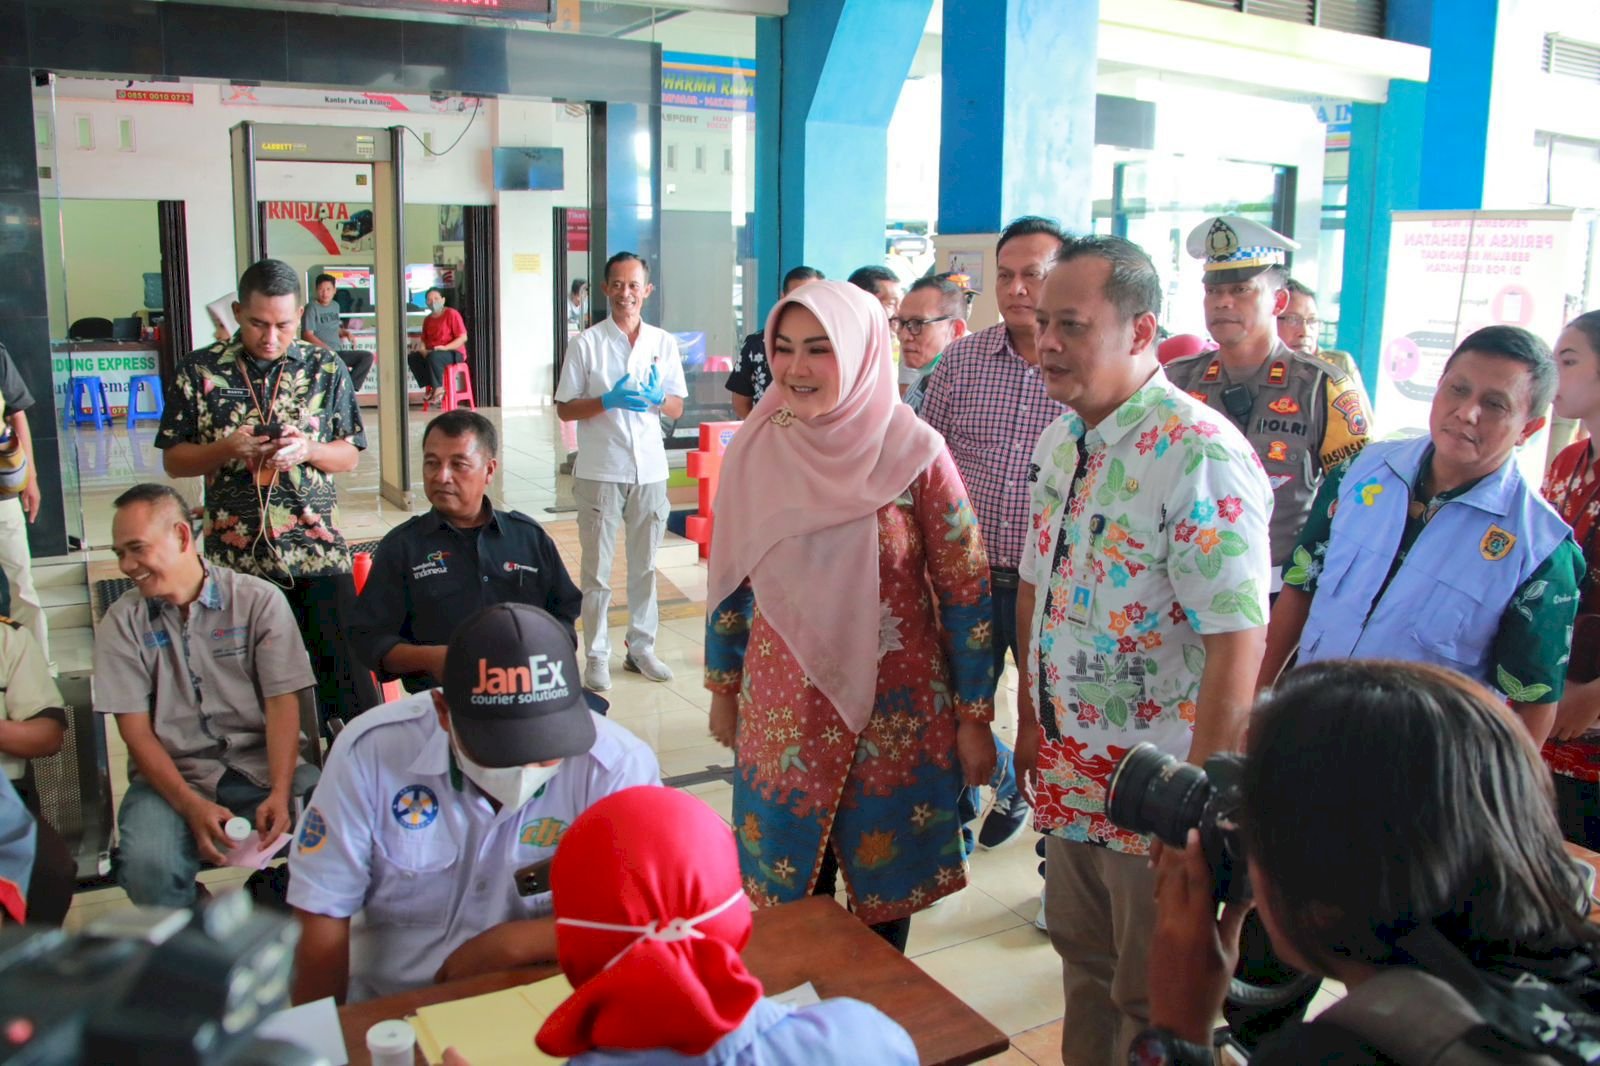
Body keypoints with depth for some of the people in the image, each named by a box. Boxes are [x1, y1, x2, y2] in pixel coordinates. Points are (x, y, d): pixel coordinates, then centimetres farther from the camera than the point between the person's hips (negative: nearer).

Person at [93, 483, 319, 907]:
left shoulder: (259, 600, 1)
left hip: (262, 766, 0)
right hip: (172, 776, 1)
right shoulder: (122, 623, 5)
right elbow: (136, 730, -1)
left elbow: (282, 703, -4)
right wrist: (193, 806, -17)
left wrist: (280, 794, -19)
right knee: (147, 868, -30)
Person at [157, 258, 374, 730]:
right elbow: (173, 460, 6)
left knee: (345, 670, -1)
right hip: (236, 557, 0)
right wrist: (227, 449, -13)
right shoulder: (199, 372, 2)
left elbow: (350, 455, 8)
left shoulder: (326, 369, 4)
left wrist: (307, 450, -13)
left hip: (319, 552, 0)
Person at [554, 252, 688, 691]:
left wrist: (656, 398, -13)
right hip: (600, 471, -3)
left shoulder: (664, 343, 6)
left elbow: (677, 407, 9)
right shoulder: (586, 343, -3)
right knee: (597, 569, 4)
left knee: (644, 565, 12)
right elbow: (565, 409, -2)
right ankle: (597, 655, 13)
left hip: (650, 470, 3)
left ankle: (641, 646, 24)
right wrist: (609, 401, -18)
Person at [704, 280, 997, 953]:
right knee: (788, 887, 12)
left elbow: (965, 591, -7)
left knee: (885, 885, 13)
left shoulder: (915, 454, -11)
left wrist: (974, 717, -5)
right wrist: (722, 687, 12)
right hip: (782, 709, 2)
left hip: (894, 713, -2)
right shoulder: (754, 450, -3)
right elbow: (730, 578, 8)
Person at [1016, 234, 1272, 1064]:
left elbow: (1238, 643, -24)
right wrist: (1030, 722, 14)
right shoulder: (1059, 439, 5)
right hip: (1070, 770, 7)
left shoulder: (1202, 457, -22)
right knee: (1082, 963, 24)